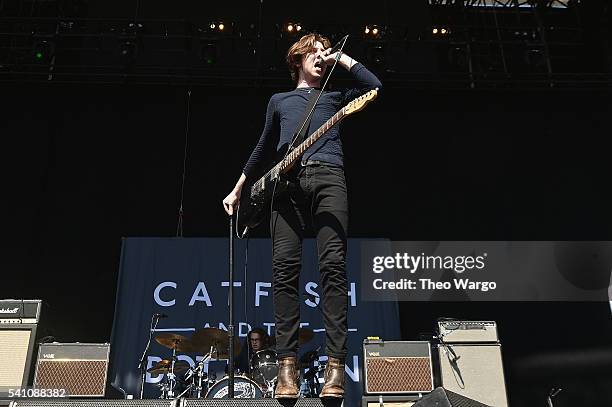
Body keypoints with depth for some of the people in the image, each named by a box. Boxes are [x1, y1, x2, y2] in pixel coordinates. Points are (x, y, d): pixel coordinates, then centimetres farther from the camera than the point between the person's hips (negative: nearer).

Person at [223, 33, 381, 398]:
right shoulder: (279, 100, 31)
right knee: (285, 269, -13)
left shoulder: (335, 98, 29)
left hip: (328, 178, -1)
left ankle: (336, 365, -18)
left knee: (334, 266, -17)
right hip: (288, 181, 1)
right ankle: (288, 364, -11)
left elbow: (373, 85, 12)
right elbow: (263, 148, 32)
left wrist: (340, 57, 21)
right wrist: (237, 189, 28)